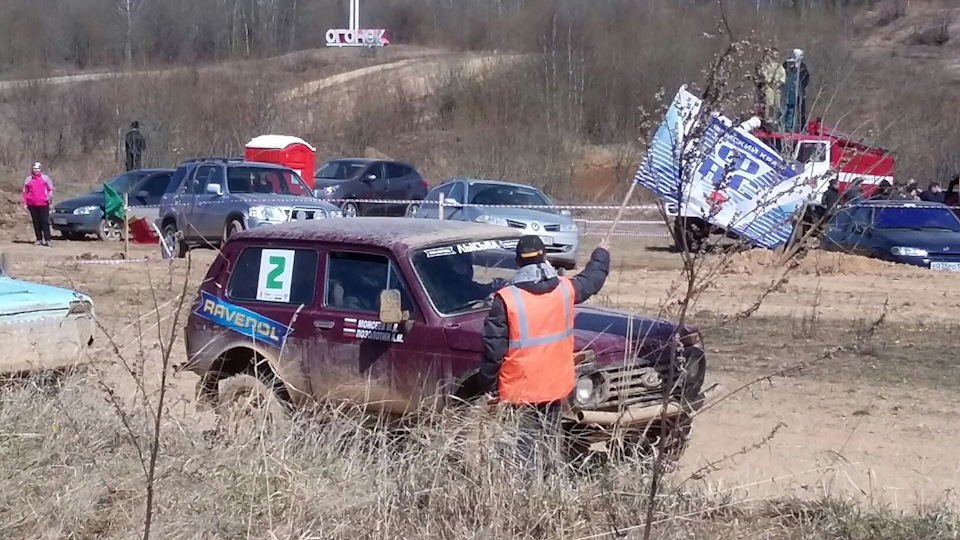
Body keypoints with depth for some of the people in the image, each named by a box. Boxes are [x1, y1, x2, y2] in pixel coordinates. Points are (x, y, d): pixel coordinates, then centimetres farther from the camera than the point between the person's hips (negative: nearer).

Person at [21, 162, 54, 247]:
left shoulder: (45, 178, 5)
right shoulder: (28, 179, 10)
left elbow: (51, 189, 7)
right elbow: (25, 192, 12)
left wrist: (49, 197, -8)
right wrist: (25, 203, 6)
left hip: (43, 204, -3)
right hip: (32, 204, 3)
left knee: (45, 222, -8)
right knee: (36, 222, 6)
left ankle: (47, 240, -9)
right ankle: (39, 240, 12)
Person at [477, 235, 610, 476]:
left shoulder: (506, 298, -15)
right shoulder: (565, 289, -3)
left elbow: (494, 347, -13)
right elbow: (592, 278, 20)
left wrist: (487, 385, -2)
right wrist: (602, 253, 40)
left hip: (520, 388, -4)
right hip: (556, 384, 4)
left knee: (526, 448, -1)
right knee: (549, 444, 16)